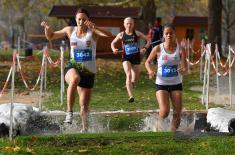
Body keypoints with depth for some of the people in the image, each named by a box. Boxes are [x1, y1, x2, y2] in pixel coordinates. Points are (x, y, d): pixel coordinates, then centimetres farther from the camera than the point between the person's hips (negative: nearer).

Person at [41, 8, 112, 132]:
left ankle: (85, 129, 27)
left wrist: (94, 27, -36)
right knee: (75, 78, -40)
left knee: (84, 106, 6)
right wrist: (47, 28, -5)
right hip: (72, 67, 0)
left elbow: (109, 35, -23)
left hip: (88, 71, 0)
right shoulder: (70, 30, 4)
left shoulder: (92, 31, -4)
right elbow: (50, 37, 17)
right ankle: (69, 112, -33)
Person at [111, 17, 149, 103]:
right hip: (126, 57, -1)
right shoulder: (121, 34, -2)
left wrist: (145, 47, -18)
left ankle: (131, 83, 52)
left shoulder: (137, 33, -4)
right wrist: (114, 49, -9)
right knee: (128, 75, -19)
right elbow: (113, 43, 12)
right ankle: (131, 96, -24)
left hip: (136, 57, 1)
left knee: (135, 78, 13)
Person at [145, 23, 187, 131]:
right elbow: (148, 62, 7)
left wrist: (183, 71, -36)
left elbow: (185, 68, -12)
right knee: (164, 111, -17)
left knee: (177, 113, 0)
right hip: (161, 83, -2)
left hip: (176, 84, 2)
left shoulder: (180, 50, -6)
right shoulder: (158, 49, -7)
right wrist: (150, 71, -13)